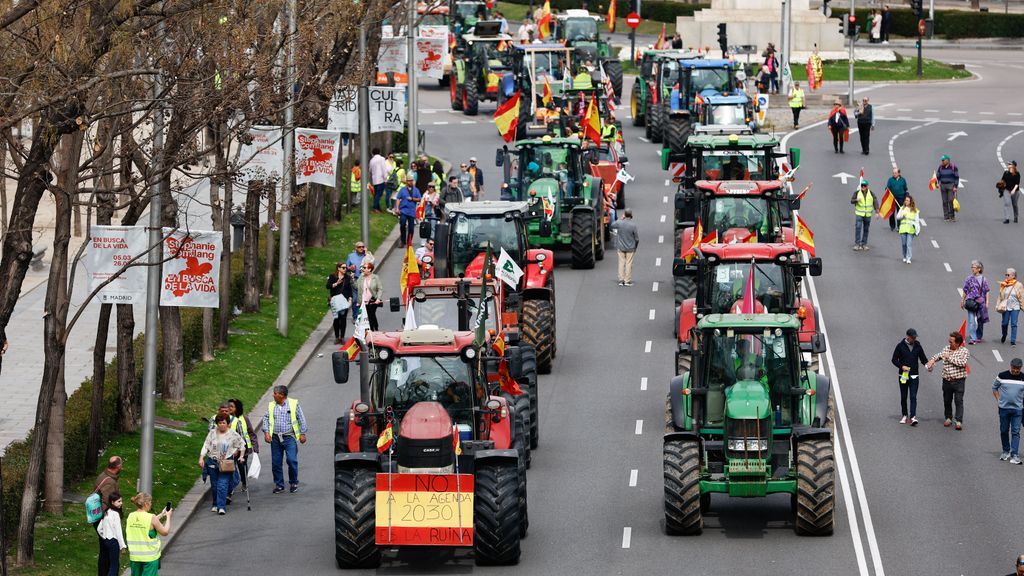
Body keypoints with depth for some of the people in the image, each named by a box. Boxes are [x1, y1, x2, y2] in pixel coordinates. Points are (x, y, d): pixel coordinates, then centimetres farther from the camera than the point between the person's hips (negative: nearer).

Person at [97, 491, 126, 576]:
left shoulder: (106, 513, 9)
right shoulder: (115, 514, -16)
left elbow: (99, 529, 12)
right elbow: (118, 531, -16)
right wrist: (122, 545, -10)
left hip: (106, 541, 8)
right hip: (114, 541, -8)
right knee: (114, 566, -3)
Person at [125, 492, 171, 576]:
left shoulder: (131, 516, 1)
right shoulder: (151, 518, -16)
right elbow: (165, 532, -6)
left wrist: (161, 515, 23)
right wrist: (168, 517, 7)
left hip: (134, 556, 5)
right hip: (150, 557, -5)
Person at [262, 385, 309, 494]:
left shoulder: (294, 404, 1)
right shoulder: (271, 406, 10)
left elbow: (301, 419, 4)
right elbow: (266, 418, 10)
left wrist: (302, 433, 1)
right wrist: (266, 432, -2)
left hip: (289, 437, -4)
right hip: (275, 438, 4)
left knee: (292, 460, -13)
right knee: (276, 462, 3)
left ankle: (293, 483, 5)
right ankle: (279, 485, 15)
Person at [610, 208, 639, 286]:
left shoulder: (619, 223, -12)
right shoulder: (633, 225, -16)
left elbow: (612, 225, 12)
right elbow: (637, 238, -8)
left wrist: (621, 219, 10)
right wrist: (635, 247, 9)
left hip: (620, 247, 2)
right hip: (630, 248, -2)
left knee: (621, 263, 9)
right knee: (629, 264, 6)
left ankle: (621, 280, 9)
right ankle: (627, 281, 8)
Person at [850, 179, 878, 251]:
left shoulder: (871, 194, 2)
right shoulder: (857, 193, 0)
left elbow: (875, 203, 0)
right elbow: (851, 201, -2)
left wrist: (877, 212, -9)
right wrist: (856, 200, -24)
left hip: (868, 215, 2)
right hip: (859, 214, -2)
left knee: (866, 229, 7)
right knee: (858, 228, -13)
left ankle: (864, 244, 16)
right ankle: (857, 244, -12)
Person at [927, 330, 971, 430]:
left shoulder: (964, 351, -6)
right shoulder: (946, 349, 9)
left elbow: (962, 363, -21)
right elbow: (939, 355, 26)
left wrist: (949, 357, -16)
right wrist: (932, 359, 4)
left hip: (958, 381, -5)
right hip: (947, 380, 5)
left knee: (958, 401, -8)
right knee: (947, 401, 12)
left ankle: (958, 421, -8)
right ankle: (948, 418, 27)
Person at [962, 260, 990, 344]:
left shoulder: (984, 279, 3)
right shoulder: (969, 279, 3)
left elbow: (986, 292, 5)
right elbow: (965, 291, 8)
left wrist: (987, 303, -1)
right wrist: (962, 302, 8)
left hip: (981, 302, 1)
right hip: (971, 302, -1)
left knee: (980, 321, 10)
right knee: (971, 321, -10)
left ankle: (979, 337, 26)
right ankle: (972, 338, -13)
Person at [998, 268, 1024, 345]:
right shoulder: (1003, 285, 4)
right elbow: (1000, 296, 8)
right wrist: (998, 306, 4)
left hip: (1015, 307, -2)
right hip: (1006, 307, 2)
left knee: (1013, 324, -5)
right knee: (1005, 323, 7)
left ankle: (1013, 341, -4)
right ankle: (1004, 336, 35)